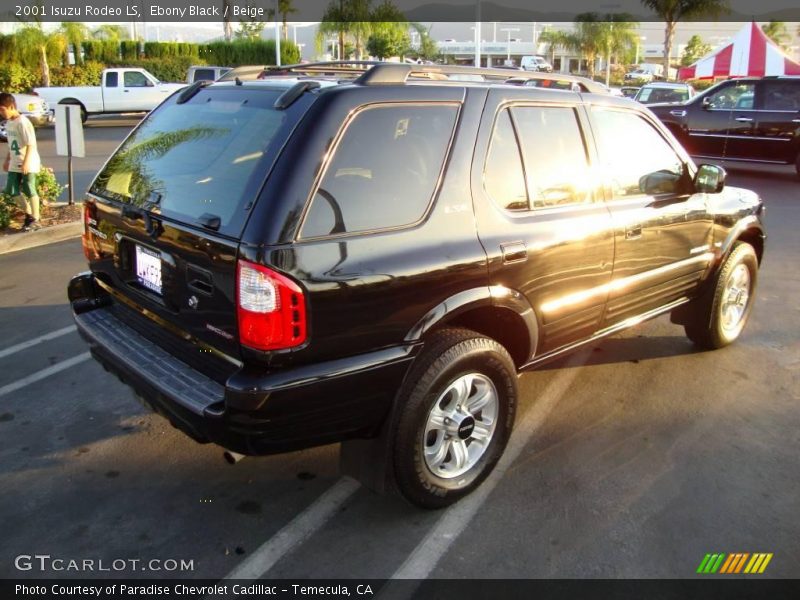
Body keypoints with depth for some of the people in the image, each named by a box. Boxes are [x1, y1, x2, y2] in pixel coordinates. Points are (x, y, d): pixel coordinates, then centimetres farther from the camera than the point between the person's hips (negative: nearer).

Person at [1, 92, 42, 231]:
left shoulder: (22, 122, -16)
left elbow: (31, 144, -20)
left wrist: (25, 163, -23)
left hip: (28, 163, -8)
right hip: (15, 164, 8)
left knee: (29, 191, -1)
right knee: (12, 191, 8)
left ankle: (35, 220, 10)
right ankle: (29, 214, 23)